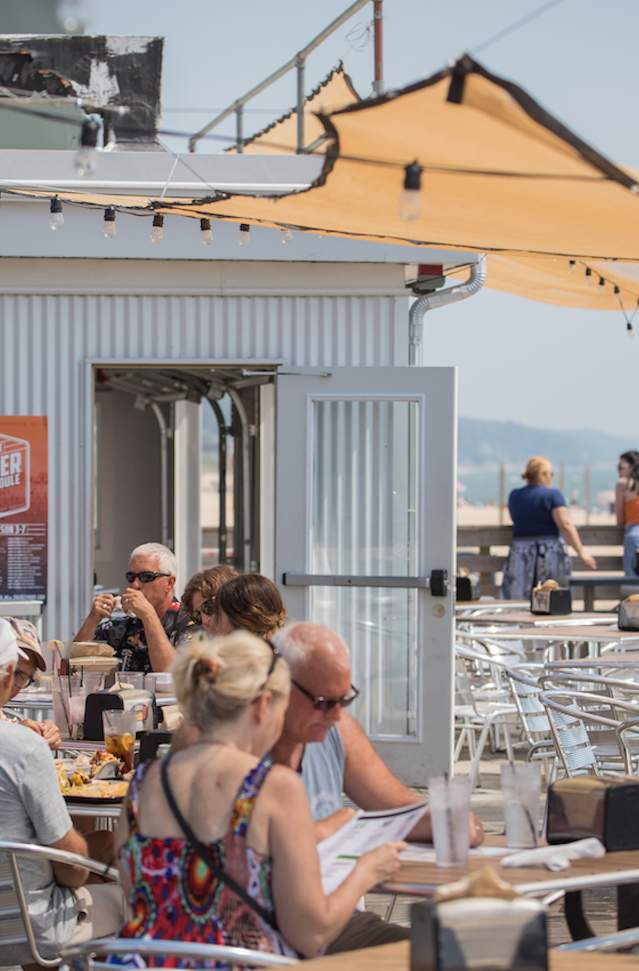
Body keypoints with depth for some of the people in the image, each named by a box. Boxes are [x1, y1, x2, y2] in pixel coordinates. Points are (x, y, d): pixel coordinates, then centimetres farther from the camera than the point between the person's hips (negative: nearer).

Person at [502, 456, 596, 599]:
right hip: (550, 554, -4)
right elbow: (565, 525, -14)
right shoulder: (552, 495, -6)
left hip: (520, 555, 4)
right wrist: (581, 552, -15)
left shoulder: (514, 496, 9)